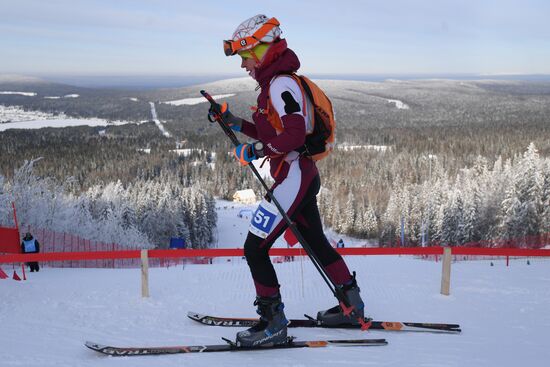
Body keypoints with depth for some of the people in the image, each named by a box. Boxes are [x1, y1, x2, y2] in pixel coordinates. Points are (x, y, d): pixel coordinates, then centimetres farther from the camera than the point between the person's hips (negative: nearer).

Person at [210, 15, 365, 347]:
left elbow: (292, 137, -27)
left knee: (255, 248, -6)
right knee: (316, 242, 21)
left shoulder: (281, 84, -16)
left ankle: (273, 323, 1)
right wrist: (234, 122, 15)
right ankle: (351, 305, 35)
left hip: (293, 178, -11)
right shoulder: (275, 84, 16)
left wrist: (254, 151, -19)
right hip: (303, 176, 11)